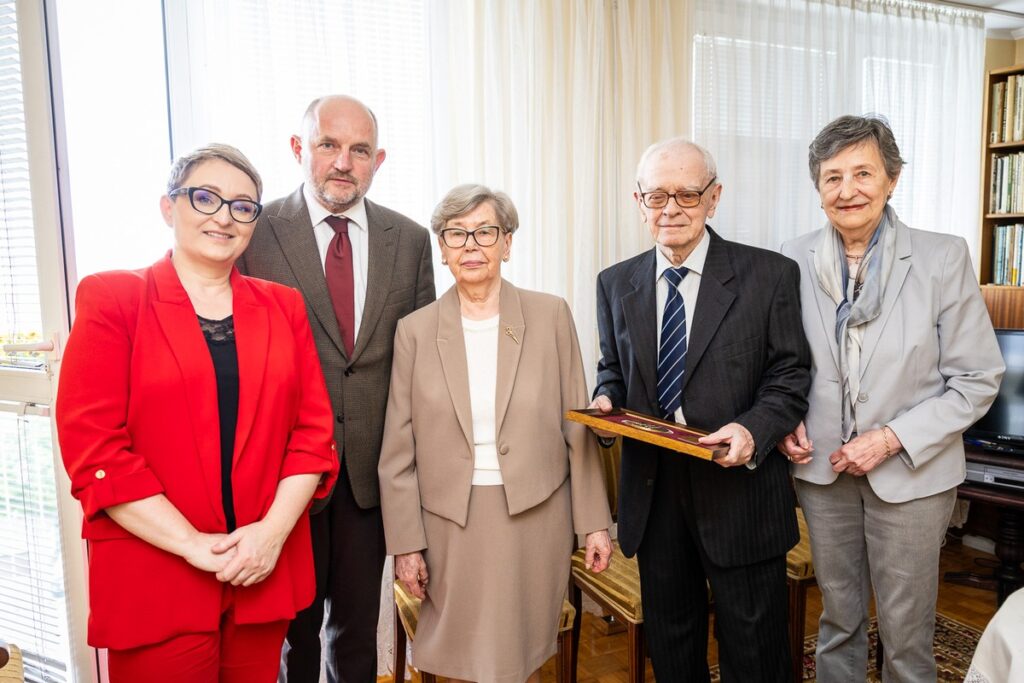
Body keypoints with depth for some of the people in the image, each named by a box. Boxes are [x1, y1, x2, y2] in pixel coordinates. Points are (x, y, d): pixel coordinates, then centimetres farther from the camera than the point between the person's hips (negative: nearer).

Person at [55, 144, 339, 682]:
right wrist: (194, 545, -13)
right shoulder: (110, 299, -2)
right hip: (153, 578, -3)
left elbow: (313, 428, 3)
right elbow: (91, 445, -9)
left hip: (266, 570, 3)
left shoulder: (283, 306, 7)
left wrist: (273, 530, -10)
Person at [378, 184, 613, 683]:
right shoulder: (415, 330, -1)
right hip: (451, 525, 1)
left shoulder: (551, 315, -2)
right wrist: (405, 544, -1)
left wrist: (594, 522, 1)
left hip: (536, 517, 0)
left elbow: (577, 426, 1)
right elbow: (398, 452, 0)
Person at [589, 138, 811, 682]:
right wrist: (605, 401, -8)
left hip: (739, 490, -3)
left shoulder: (770, 275, -5)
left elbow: (790, 375, -4)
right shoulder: (616, 284, 5)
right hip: (652, 493, 3)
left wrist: (754, 429, -22)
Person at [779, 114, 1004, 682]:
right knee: (838, 618, 20)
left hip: (910, 472, -2)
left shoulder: (943, 258, -10)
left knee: (906, 635, 12)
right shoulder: (793, 260, -3)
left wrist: (892, 439, -17)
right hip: (821, 467, 2)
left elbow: (977, 380, -8)